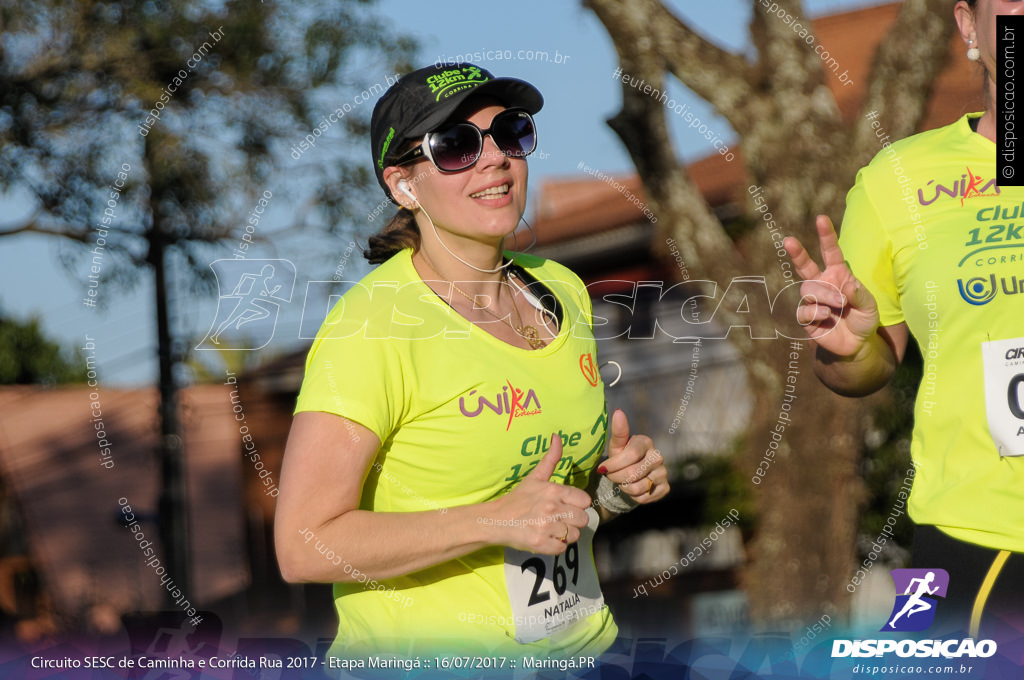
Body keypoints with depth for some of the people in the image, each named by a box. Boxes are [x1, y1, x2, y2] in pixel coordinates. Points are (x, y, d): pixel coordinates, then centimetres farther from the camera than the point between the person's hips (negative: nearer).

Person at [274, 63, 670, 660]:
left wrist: (620, 484, -3)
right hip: (424, 654, -6)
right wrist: (498, 521, -26)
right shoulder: (371, 326, -18)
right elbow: (303, 546, -22)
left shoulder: (561, 291, 4)